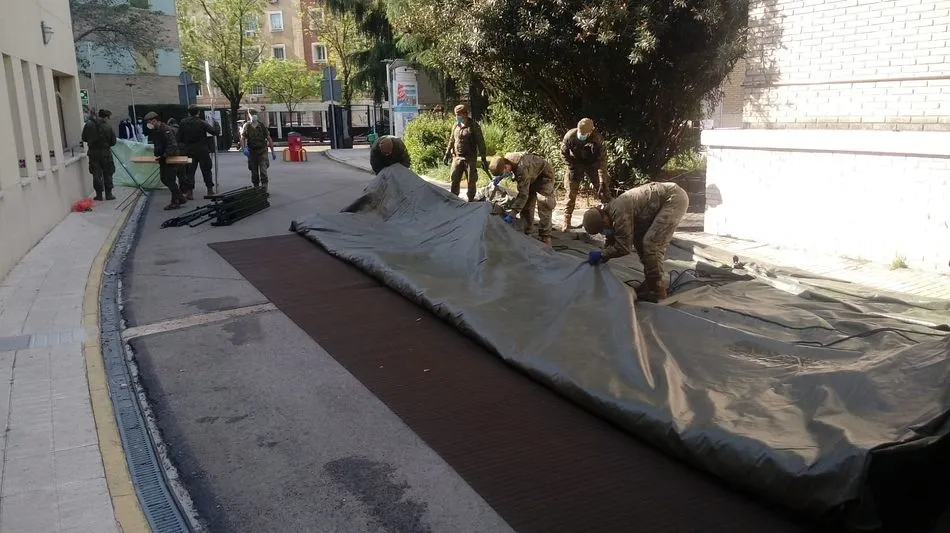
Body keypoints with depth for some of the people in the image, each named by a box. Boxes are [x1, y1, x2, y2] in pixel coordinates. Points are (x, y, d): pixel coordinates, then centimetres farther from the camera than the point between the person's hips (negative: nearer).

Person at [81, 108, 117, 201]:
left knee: (96, 174, 9)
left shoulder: (88, 124, -2)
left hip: (93, 152, 3)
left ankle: (99, 195, 11)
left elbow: (84, 138, 3)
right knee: (107, 174, 8)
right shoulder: (108, 127, -11)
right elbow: (113, 142, -6)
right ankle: (108, 194, 10)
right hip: (105, 152, -3)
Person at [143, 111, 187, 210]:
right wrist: (156, 154, 8)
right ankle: (180, 198, 21)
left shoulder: (166, 130, -19)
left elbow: (173, 145, -27)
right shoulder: (154, 131, 11)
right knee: (164, 179, 13)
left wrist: (164, 155, -30)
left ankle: (175, 202, 5)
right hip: (163, 159, 10)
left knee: (170, 180, -6)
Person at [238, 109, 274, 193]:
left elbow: (269, 139, 4)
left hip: (262, 151, -1)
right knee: (254, 172, 9)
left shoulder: (262, 126, 1)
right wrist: (244, 148, -25)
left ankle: (264, 188, -11)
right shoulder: (246, 126, 1)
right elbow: (242, 138, -7)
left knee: (263, 170, -12)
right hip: (252, 151, 1)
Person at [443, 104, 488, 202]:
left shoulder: (474, 126, -7)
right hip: (457, 158, 4)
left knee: (471, 181, 3)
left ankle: (470, 201, 15)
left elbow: (480, 143, -7)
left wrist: (483, 158, -11)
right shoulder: (456, 126, 9)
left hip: (470, 159, -4)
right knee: (454, 180, 6)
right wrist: (447, 154, 17)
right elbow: (451, 141, 19)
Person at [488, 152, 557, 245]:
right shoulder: (506, 158, -18)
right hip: (532, 177, 9)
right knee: (525, 206, 4)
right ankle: (527, 234, 11)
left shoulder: (522, 169, -44)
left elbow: (523, 194, -43)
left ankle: (545, 238, -16)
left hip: (543, 176, -9)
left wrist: (512, 214, -45)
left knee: (543, 207, -17)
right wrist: (499, 177, -4)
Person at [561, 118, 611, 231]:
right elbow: (564, 153, -7)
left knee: (604, 190, -6)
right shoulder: (570, 136, -26)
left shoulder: (597, 138, -29)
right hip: (576, 164, 0)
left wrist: (602, 182, -27)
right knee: (571, 193, -3)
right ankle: (566, 221, 7)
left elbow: (602, 159, -24)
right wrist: (573, 167, -16)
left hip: (592, 163, 0)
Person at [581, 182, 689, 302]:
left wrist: (600, 255, -11)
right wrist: (599, 260, 11)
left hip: (674, 198, -10)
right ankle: (651, 282, 19)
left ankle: (656, 290, -6)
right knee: (639, 240, 10)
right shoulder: (611, 212, 4)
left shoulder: (619, 212, -27)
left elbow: (623, 247, -22)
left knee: (651, 243, -15)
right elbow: (611, 242, 18)